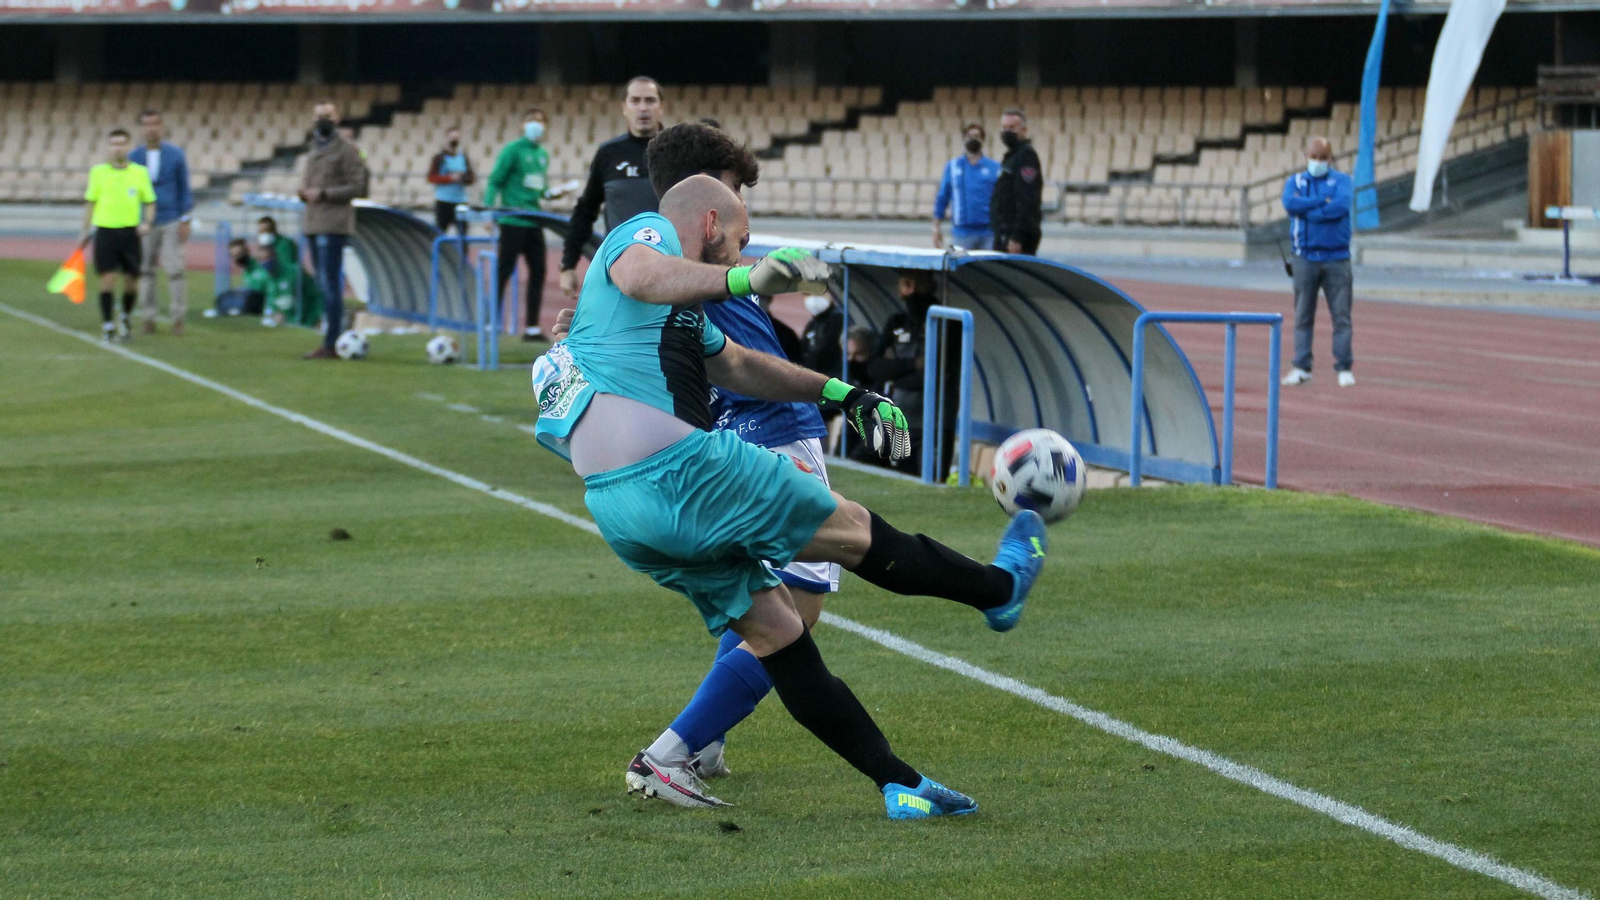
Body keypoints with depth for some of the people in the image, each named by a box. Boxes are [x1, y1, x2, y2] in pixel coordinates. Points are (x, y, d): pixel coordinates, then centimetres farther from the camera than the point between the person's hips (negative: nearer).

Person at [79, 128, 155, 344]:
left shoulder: (140, 172, 3)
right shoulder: (98, 172, 3)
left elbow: (150, 202, 8)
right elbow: (90, 203, 9)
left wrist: (147, 223, -9)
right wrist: (85, 232, 8)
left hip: (130, 231, 1)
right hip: (105, 230, -1)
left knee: (131, 279, 3)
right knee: (107, 277, -7)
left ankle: (125, 317, 29)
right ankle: (107, 325, 1)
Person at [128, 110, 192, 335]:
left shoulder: (176, 154, 1)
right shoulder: (134, 157, 4)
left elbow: (184, 188, 3)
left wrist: (185, 220, -2)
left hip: (171, 221, -2)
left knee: (174, 270, -6)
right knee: (145, 272, 2)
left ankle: (177, 318, 1)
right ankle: (148, 318, 8)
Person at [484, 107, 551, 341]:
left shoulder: (543, 154, 13)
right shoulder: (513, 150, -7)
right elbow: (494, 181, -8)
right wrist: (489, 209, -18)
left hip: (534, 222, 7)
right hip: (513, 222, -7)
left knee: (538, 271, 5)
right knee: (503, 271, -3)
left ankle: (532, 326, 11)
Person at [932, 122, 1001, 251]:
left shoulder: (995, 168, 5)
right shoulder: (952, 167, 9)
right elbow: (941, 200, 11)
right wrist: (936, 229, 7)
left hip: (988, 234, 0)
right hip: (962, 234, 1)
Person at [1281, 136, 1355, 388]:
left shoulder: (1342, 181, 7)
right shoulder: (1295, 182, 11)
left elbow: (1342, 205, -15)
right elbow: (1290, 203, -11)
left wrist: (1307, 211, -11)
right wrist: (1324, 202, -11)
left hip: (1336, 260, -1)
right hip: (1305, 260, 1)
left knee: (1341, 315, -3)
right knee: (1303, 317, 0)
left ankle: (1344, 368, -1)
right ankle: (1301, 368, 3)